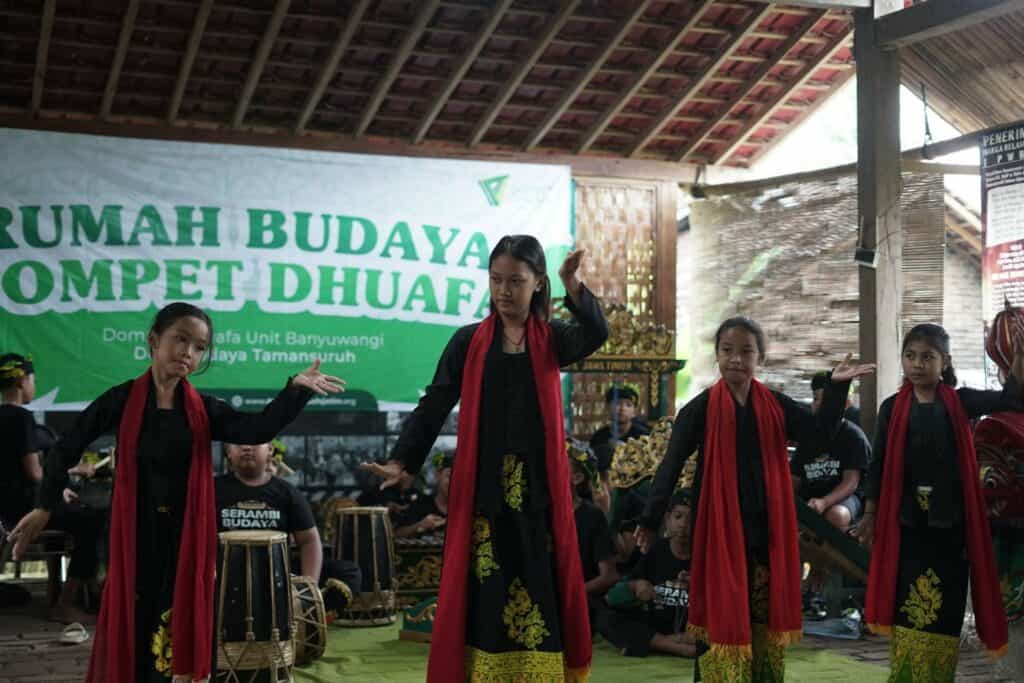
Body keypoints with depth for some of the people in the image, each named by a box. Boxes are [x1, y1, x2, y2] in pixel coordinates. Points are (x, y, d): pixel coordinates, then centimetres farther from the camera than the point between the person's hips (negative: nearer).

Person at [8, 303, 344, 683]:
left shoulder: (202, 410, 2)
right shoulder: (123, 399, -3)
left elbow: (257, 429, -15)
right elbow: (66, 449, 2)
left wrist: (296, 389, -29)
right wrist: (45, 507, -2)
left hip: (187, 537, 2)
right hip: (136, 536, -2)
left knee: (183, 632, 5)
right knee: (132, 629, 3)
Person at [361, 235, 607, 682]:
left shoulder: (552, 339, 7)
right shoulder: (468, 342, 7)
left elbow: (597, 335, -14)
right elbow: (433, 406, 2)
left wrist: (572, 284, -31)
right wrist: (401, 461, -11)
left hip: (538, 489, 0)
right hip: (482, 488, 0)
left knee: (541, 591, 0)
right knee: (482, 596, 0)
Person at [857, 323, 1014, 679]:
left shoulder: (960, 402, 1)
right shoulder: (893, 407, 2)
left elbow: (1012, 399, -13)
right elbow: (879, 465, 6)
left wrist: (1019, 355, -28)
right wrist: (870, 514, 5)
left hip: (951, 521, 0)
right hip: (906, 522, 0)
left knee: (945, 609, 5)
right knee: (907, 606, 2)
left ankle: (939, 673, 18)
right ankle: (904, 673, 12)